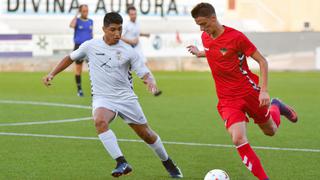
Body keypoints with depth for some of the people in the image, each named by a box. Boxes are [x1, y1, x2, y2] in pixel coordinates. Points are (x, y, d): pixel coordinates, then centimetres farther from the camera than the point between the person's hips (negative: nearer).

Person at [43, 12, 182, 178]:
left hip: (126, 98, 1)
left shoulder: (128, 51, -5)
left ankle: (168, 163, 36)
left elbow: (145, 74, -4)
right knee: (100, 121, -35)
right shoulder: (90, 46, -2)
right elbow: (70, 58, 14)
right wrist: (52, 74, 8)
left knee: (146, 134, 9)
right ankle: (122, 163, -34)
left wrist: (150, 82, -27)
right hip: (102, 98, -1)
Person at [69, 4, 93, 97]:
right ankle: (79, 89, 11)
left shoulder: (90, 21, 11)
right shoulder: (77, 20, 1)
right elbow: (72, 25, -22)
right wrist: (76, 15, -14)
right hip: (79, 47, -2)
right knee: (78, 68, 2)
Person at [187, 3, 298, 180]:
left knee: (270, 131, 16)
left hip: (249, 92, -3)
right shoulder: (205, 38, 0)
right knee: (238, 139, -19)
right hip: (227, 100, 3)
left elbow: (262, 61, -12)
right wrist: (199, 53, 30)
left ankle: (276, 107, 51)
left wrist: (264, 91, -19)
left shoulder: (236, 37, -18)